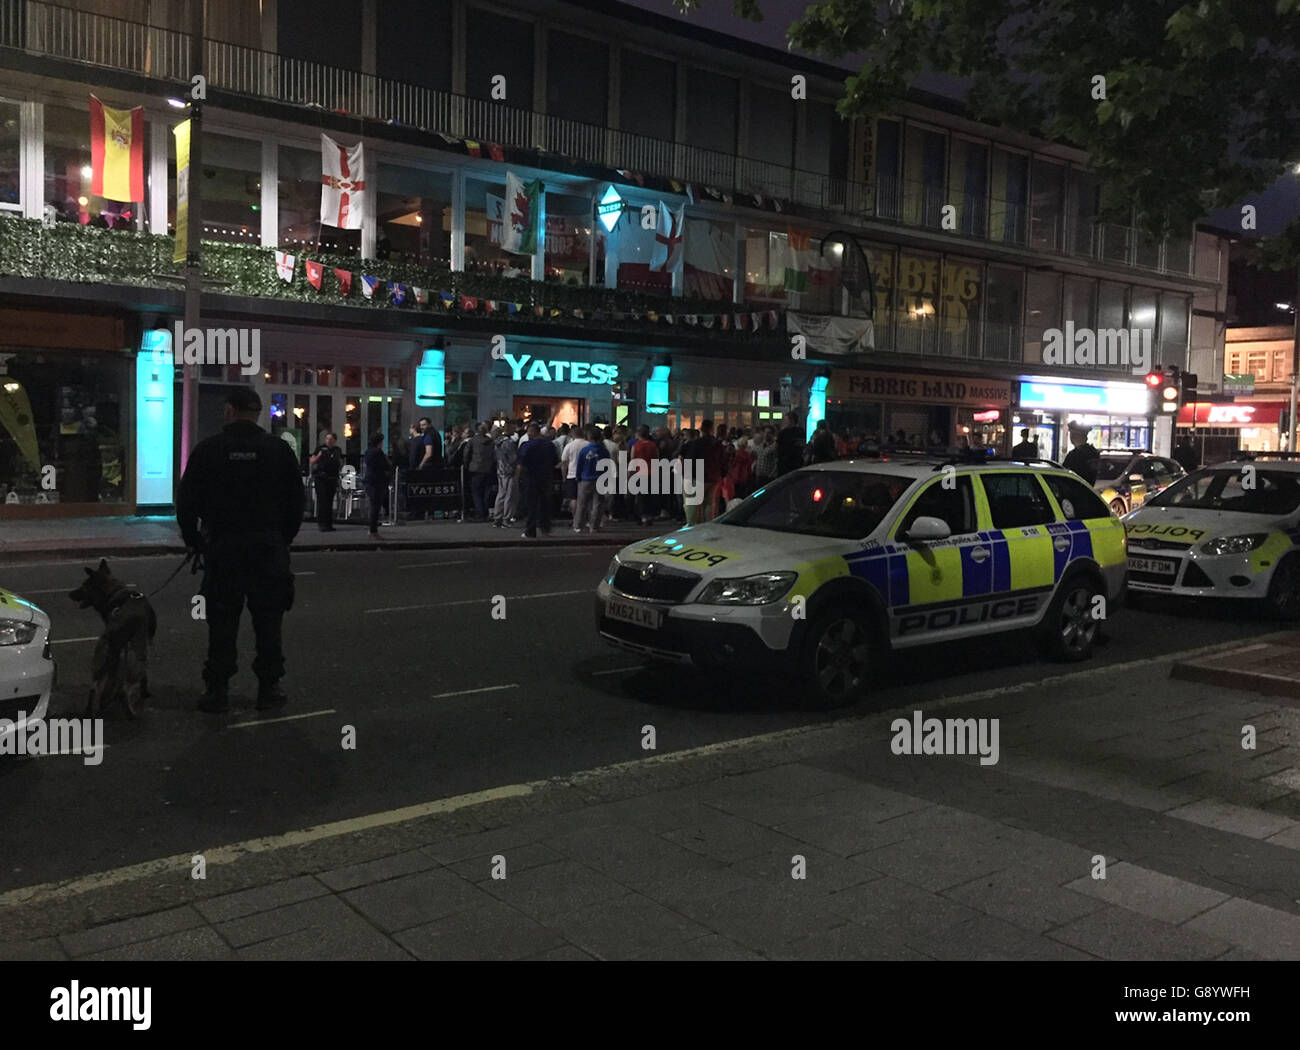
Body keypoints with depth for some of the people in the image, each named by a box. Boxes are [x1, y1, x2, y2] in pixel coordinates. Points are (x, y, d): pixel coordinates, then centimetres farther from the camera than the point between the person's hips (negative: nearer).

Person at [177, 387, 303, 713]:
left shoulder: (207, 450, -3)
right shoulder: (279, 450, 1)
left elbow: (186, 502, 0)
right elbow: (296, 502, 5)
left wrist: (193, 540, 13)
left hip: (221, 548, -1)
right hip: (269, 548, 1)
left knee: (222, 621, 6)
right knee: (268, 620, 8)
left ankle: (217, 689, 10)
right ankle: (269, 686, 12)